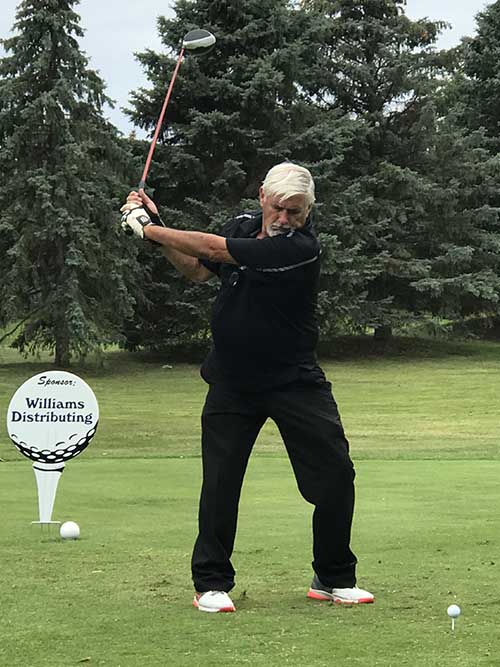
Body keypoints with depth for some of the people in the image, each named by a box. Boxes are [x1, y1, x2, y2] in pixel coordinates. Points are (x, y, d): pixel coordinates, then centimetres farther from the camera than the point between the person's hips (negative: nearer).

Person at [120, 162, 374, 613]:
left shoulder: (301, 247, -22)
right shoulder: (243, 224, 0)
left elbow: (212, 248, -24)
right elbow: (197, 269, 16)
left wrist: (149, 229, -16)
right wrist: (155, 224, 2)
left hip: (295, 381, -4)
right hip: (233, 381, 4)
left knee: (336, 473, -4)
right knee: (220, 479, -3)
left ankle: (334, 579, 14)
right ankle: (212, 582, 10)